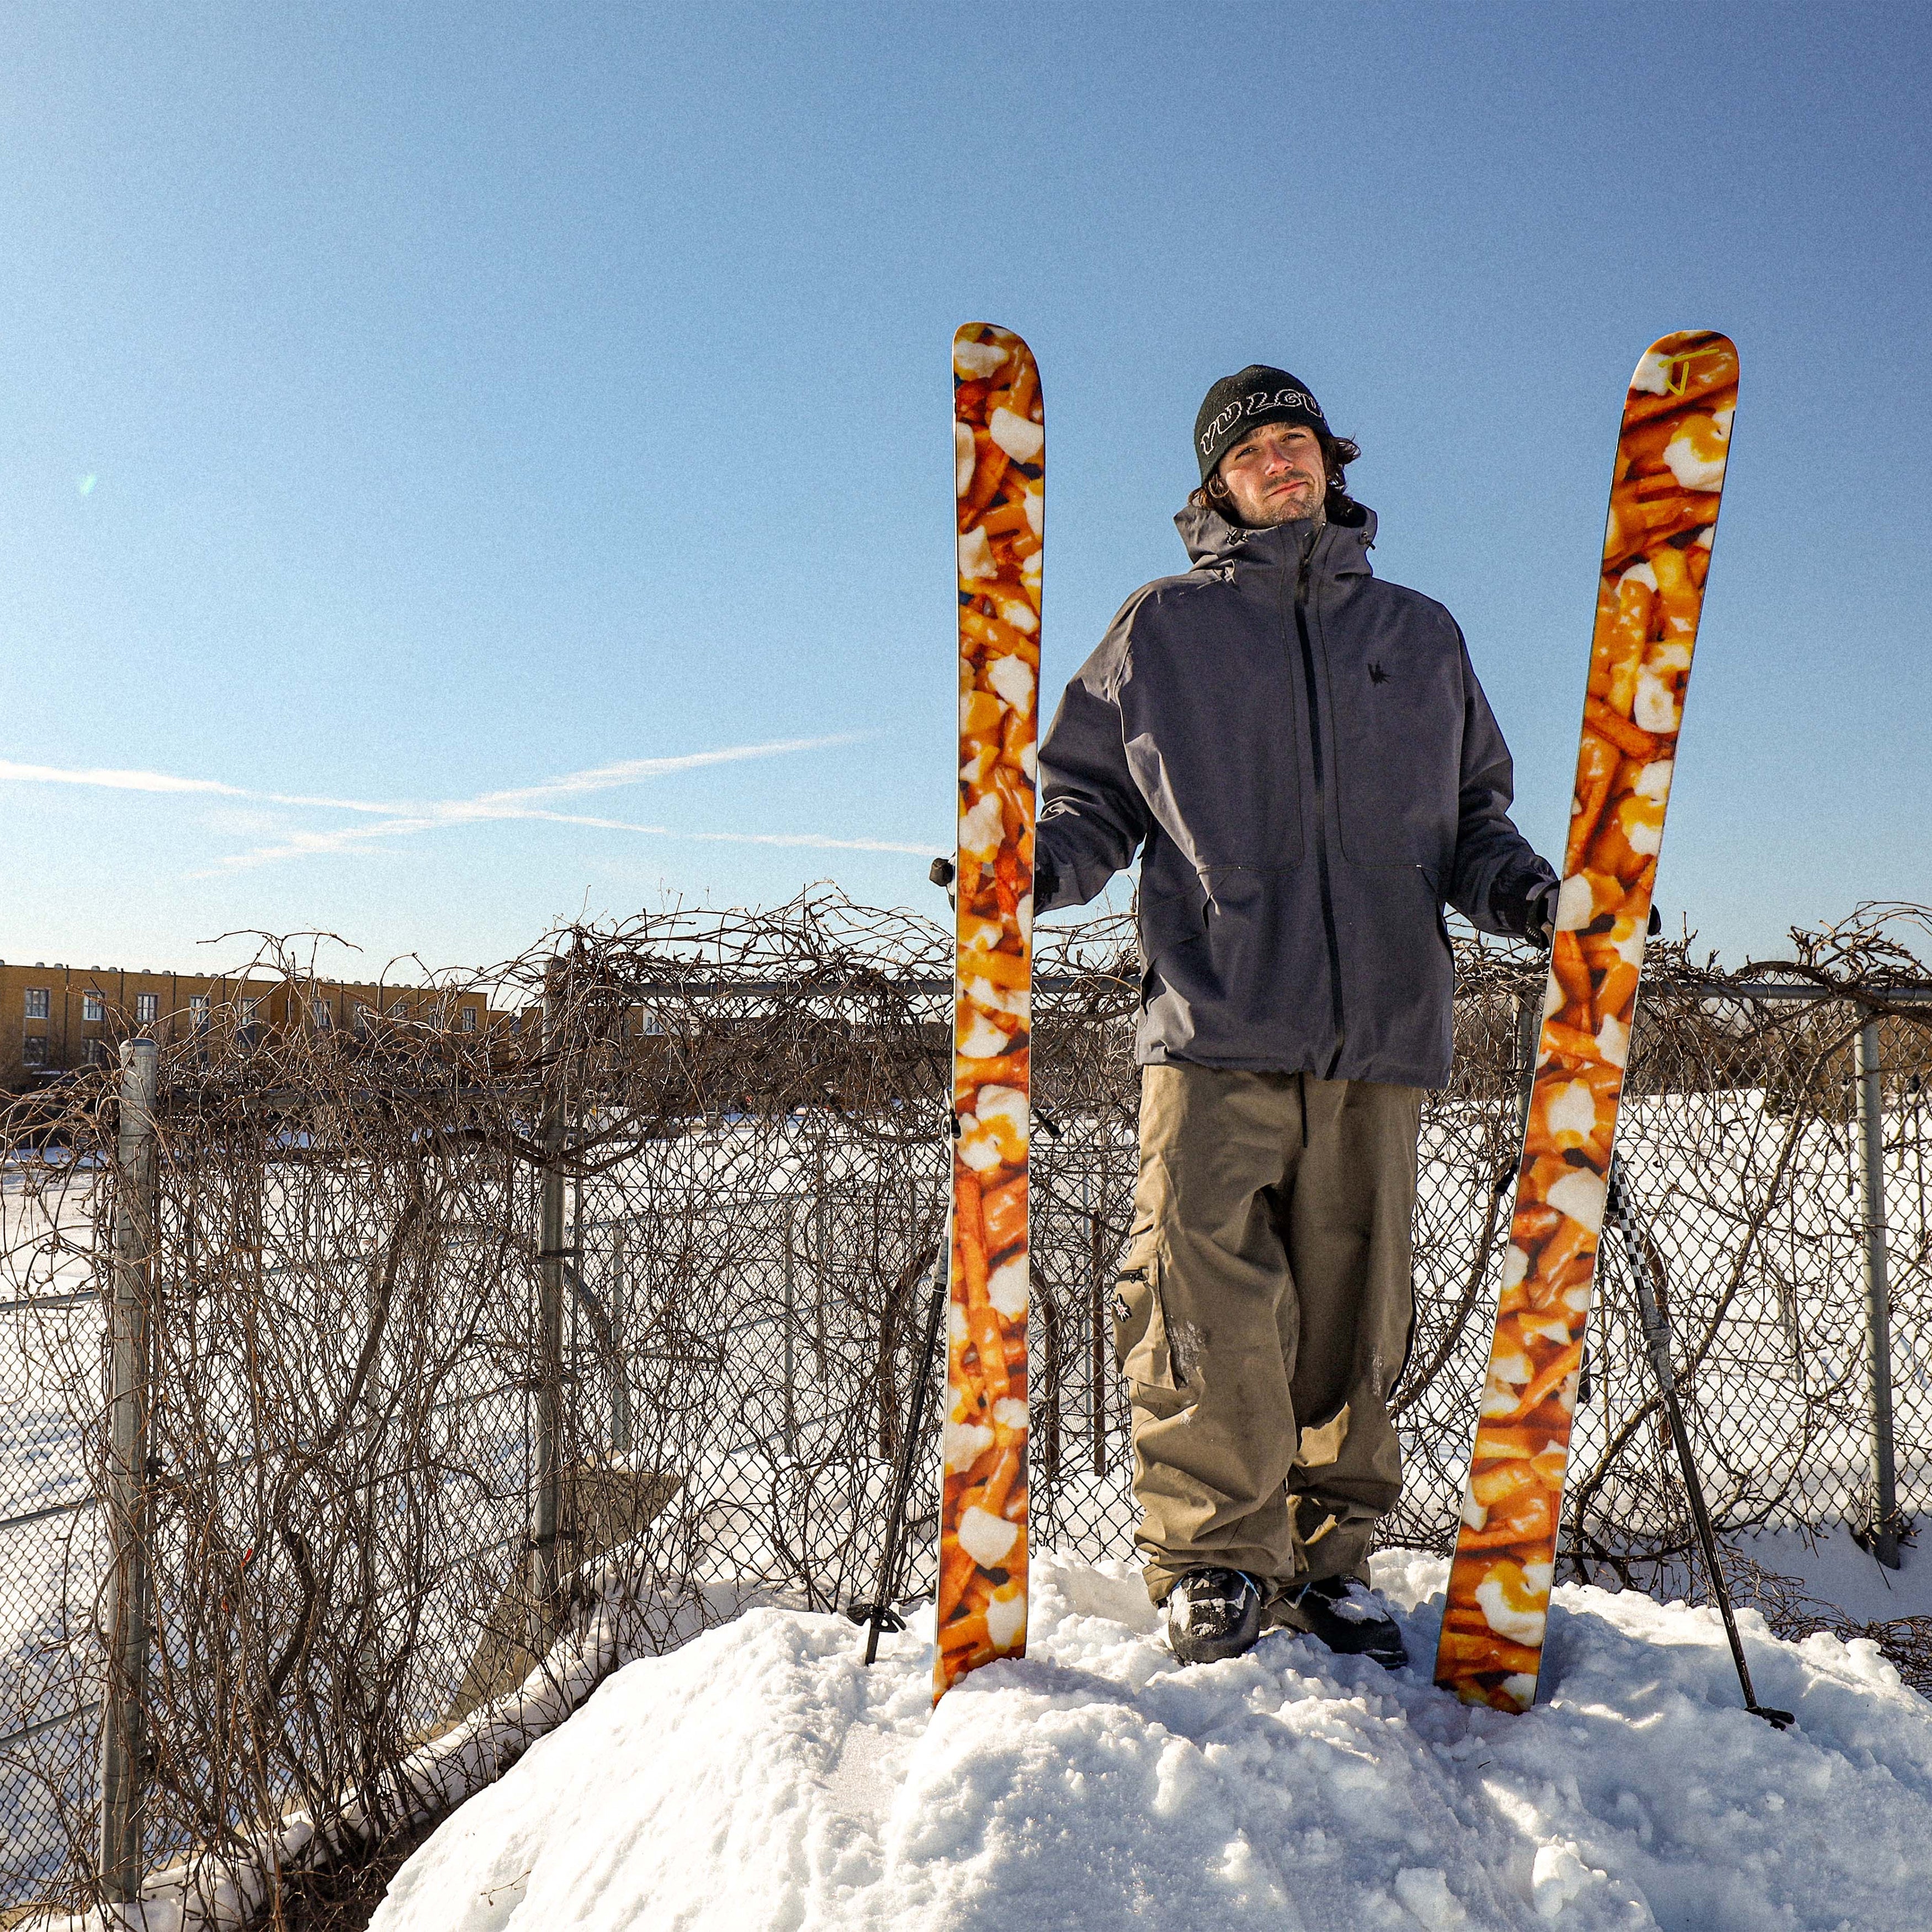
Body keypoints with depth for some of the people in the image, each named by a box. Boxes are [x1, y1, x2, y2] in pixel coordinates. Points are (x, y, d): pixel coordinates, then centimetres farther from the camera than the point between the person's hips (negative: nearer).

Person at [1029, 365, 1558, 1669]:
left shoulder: (1420, 634, 23)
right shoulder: (1164, 629, 16)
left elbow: (1470, 812, 24)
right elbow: (1096, 797, 14)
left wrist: (1519, 888, 4)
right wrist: (1039, 863, -7)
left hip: (1381, 1025, 2)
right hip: (1215, 1021, -2)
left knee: (1353, 1303, 3)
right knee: (1206, 1298, -11)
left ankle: (1329, 1552, 17)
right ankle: (1215, 1559, 3)